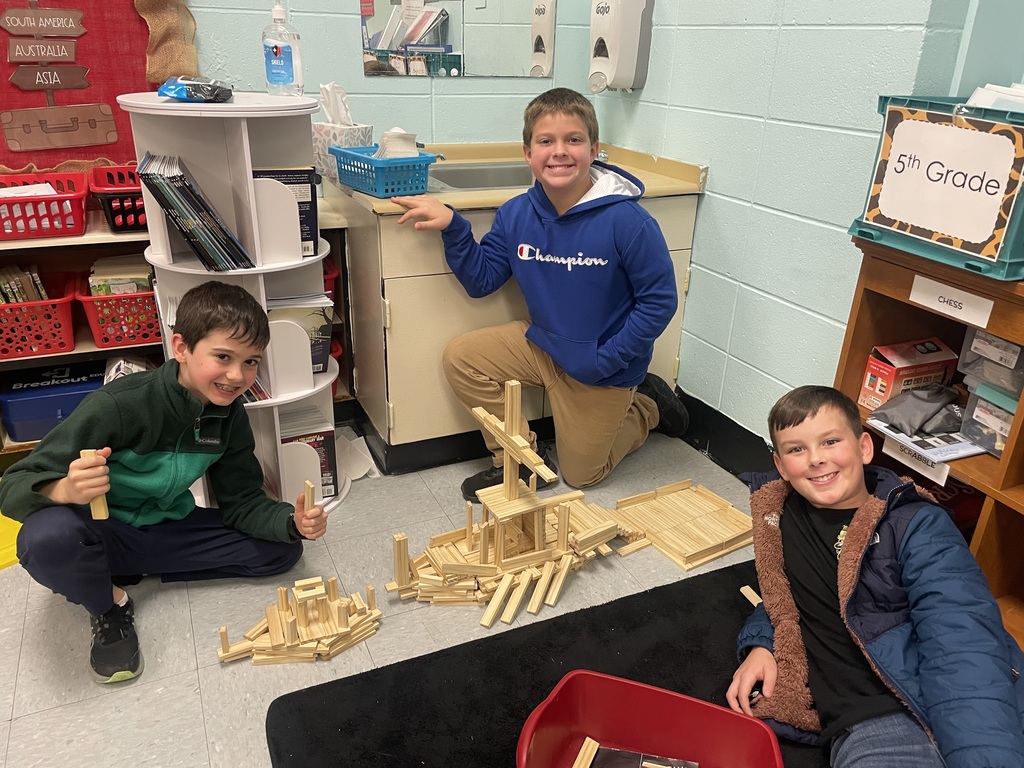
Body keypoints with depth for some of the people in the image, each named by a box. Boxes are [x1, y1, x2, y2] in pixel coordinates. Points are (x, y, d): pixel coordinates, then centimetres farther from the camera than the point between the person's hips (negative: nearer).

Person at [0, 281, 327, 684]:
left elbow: (241, 502, -4)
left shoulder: (229, 417, -10)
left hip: (167, 530, 5)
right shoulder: (117, 405, -28)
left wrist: (292, 522, -25)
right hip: (99, 533, -5)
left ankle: (124, 572, 3)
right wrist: (66, 489, -49)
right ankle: (109, 605, -3)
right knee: (48, 537, -39)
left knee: (282, 548, -7)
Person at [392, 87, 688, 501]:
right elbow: (481, 280, -4)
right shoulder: (516, 214, -11)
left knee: (581, 474, 10)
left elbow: (659, 301, -19)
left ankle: (647, 406, 36)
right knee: (460, 357, -10)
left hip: (602, 367, -4)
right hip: (542, 342, 5)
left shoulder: (627, 221, -26)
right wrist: (452, 227, -19)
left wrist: (605, 361, -22)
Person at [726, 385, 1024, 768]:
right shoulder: (782, 516, 9)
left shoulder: (916, 524, -3)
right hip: (869, 718, 0)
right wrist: (760, 644, 4)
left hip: (954, 707, 0)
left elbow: (962, 643, -16)